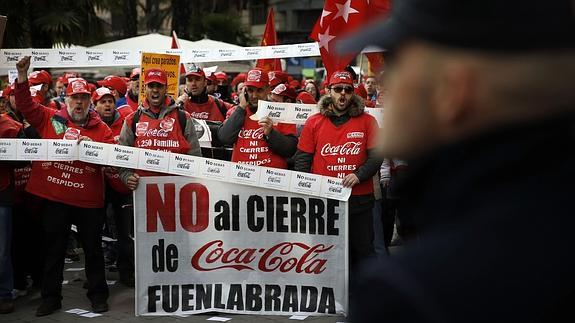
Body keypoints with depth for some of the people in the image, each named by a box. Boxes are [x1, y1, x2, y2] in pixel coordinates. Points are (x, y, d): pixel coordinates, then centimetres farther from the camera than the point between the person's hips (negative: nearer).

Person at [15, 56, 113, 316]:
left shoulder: (100, 128, 2)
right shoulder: (50, 119, 5)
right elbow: (25, 105, 3)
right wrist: (22, 76, -7)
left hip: (88, 200, -1)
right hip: (54, 198, 1)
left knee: (93, 249, 10)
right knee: (53, 250, 11)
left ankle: (98, 295, 23)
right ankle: (51, 297, 22)